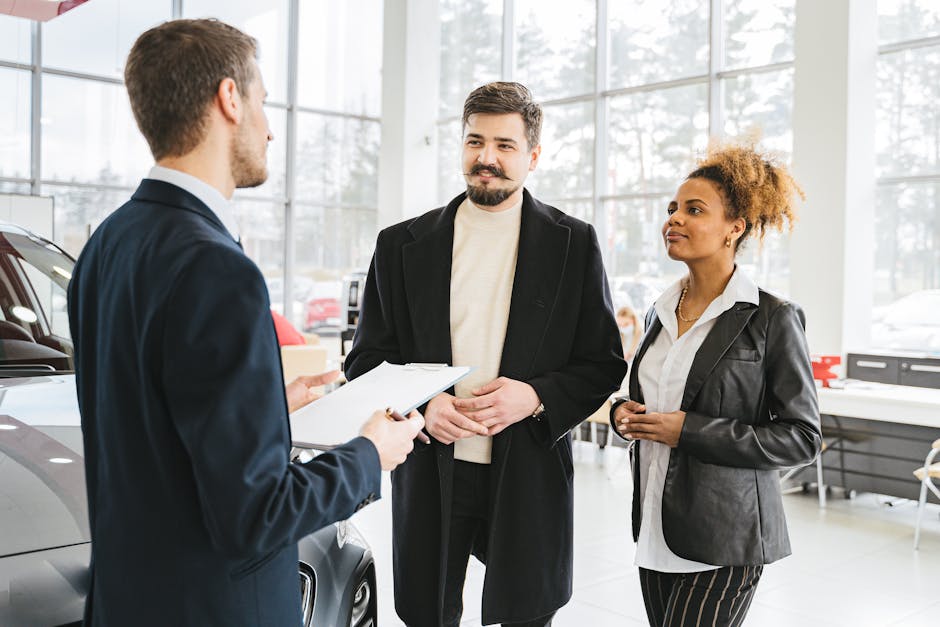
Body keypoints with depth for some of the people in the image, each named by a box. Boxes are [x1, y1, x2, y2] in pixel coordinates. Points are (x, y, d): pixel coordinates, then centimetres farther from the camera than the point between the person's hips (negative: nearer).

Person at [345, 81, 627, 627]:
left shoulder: (574, 243, 1)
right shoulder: (402, 244, 4)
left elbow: (605, 363, 2)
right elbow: (366, 359, 6)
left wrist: (536, 396, -16)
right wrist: (422, 404, -13)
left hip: (529, 474, -1)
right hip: (430, 470, 1)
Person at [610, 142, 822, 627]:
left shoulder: (772, 318, -10)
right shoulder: (661, 312, 9)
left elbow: (802, 437, -11)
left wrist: (689, 431, -17)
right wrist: (624, 413, -1)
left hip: (722, 537, -6)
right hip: (654, 527, 6)